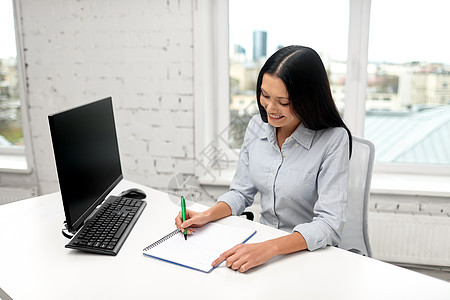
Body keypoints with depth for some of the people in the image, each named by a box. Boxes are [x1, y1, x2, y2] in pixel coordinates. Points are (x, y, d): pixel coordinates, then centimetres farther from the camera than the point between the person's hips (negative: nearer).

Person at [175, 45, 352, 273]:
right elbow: (241, 192, 8)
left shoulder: (334, 140, -18)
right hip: (263, 242, 6)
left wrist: (269, 248, -35)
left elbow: (329, 225, -22)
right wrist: (208, 215, -10)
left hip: (310, 255, -5)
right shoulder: (257, 125, -1)